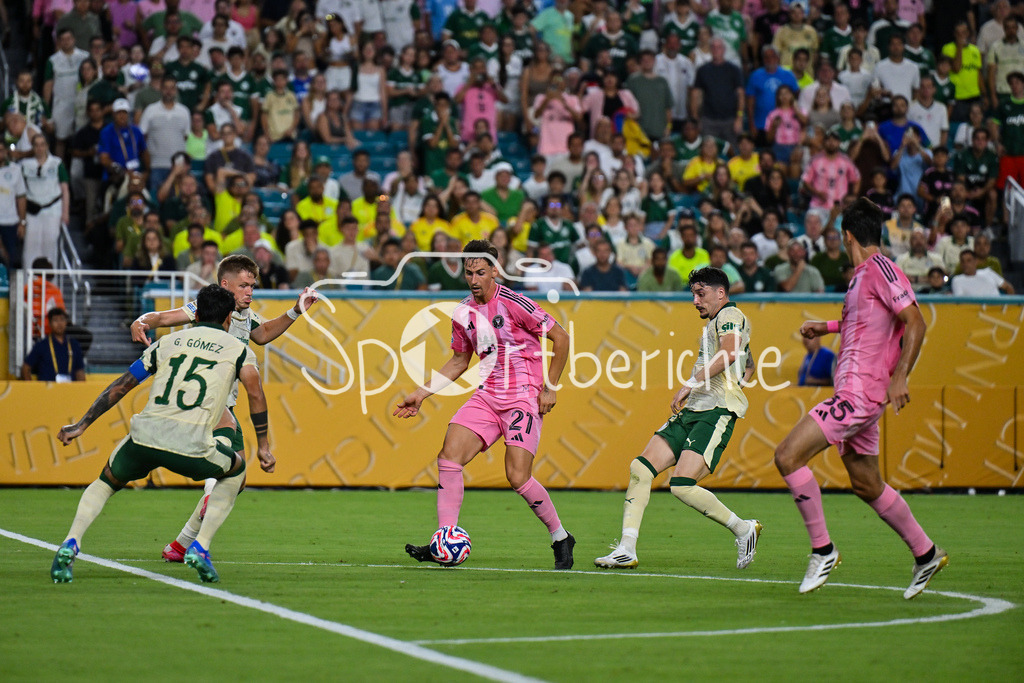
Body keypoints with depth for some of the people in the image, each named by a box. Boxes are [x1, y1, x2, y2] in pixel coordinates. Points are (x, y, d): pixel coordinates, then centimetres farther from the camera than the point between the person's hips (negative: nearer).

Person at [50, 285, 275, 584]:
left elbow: (120, 386, 26)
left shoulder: (167, 342, 24)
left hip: (144, 436, 2)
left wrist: (81, 426, 32)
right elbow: (255, 393, -1)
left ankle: (71, 543, 3)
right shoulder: (238, 349, 16)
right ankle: (200, 547, 14)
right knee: (236, 470, 29)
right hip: (192, 445, -2)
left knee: (106, 481, 29)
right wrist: (263, 446, 5)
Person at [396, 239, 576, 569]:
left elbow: (561, 339, -7)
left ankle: (561, 538, 7)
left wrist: (550, 388, -8)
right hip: (488, 396, 6)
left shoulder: (513, 304, -13)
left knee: (517, 476, -15)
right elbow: (459, 362, 21)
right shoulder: (463, 314, 6)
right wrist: (422, 393, 15)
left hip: (524, 397, -6)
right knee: (449, 455, -12)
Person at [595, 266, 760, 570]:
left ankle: (744, 529, -1)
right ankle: (626, 550, -4)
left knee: (682, 486, -20)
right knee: (640, 468, -4)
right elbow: (748, 366, 39)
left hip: (716, 413, -10)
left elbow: (730, 353, -25)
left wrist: (692, 383, -26)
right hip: (691, 411, 10)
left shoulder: (730, 316, -4)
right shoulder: (715, 323, 26)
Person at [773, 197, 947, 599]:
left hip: (859, 394, -10)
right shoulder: (863, 274, 15)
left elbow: (915, 322, -17)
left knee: (787, 456, -14)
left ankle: (822, 550, -8)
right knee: (867, 486, 16)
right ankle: (925, 554, 26)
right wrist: (828, 327, 32)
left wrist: (900, 376, -23)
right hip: (855, 394, 10)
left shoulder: (879, 268, -13)